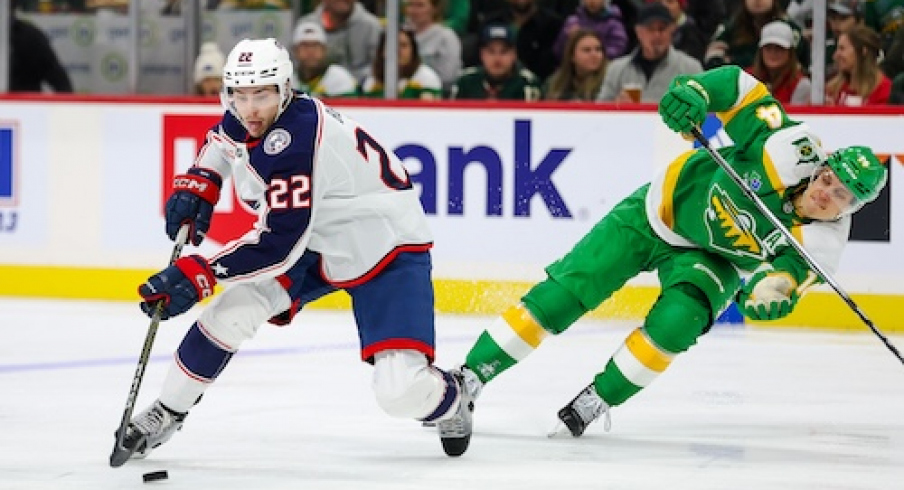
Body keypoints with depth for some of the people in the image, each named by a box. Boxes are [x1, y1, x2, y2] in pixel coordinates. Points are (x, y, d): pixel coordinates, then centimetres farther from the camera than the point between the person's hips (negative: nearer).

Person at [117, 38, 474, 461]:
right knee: (230, 312, -11)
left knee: (402, 392, -18)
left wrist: (198, 275, -35)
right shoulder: (245, 120, -7)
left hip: (386, 249, -8)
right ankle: (166, 413, 8)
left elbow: (278, 243, -35)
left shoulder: (294, 143, -33)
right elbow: (222, 141, 20)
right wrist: (197, 184, 1)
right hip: (316, 243, 8)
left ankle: (449, 400, 18)